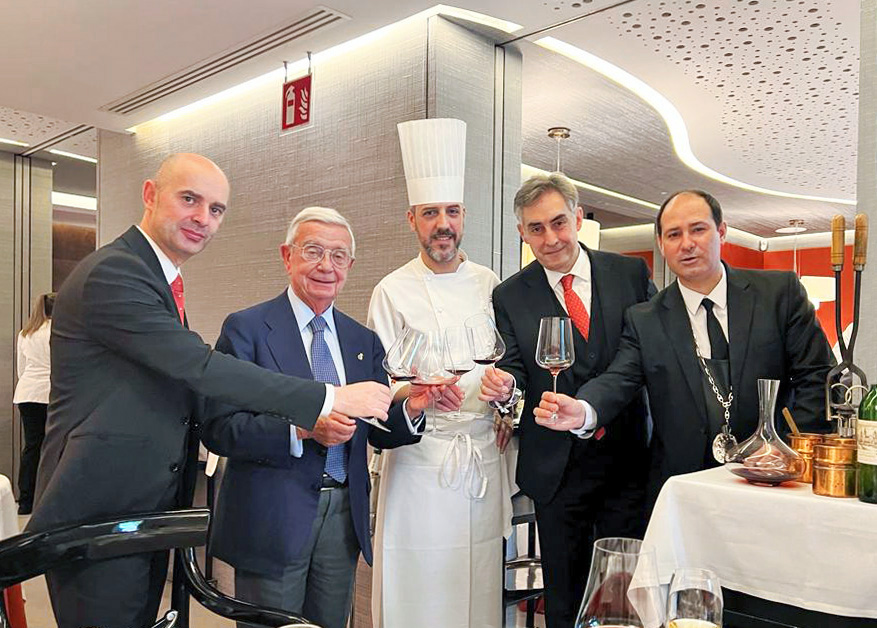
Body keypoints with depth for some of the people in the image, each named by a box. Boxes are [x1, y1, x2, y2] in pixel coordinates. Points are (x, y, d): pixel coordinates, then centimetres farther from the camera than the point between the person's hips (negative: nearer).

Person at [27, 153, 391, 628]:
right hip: (97, 518, -9)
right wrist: (329, 399, -26)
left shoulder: (160, 283, 14)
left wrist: (293, 424, 3)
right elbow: (199, 367, -27)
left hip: (147, 513, 9)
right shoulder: (112, 273, -18)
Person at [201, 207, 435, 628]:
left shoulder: (364, 340, 8)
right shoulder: (246, 328, -7)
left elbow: (379, 433, 8)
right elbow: (217, 428, -15)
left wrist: (410, 410, -13)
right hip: (272, 518, -4)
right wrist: (302, 429, -26)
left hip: (344, 516, 5)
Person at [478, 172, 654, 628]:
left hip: (629, 458, 1)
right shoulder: (510, 296, -1)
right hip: (556, 467, 0)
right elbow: (516, 367, -1)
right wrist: (504, 384, -25)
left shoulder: (631, 273, 0)